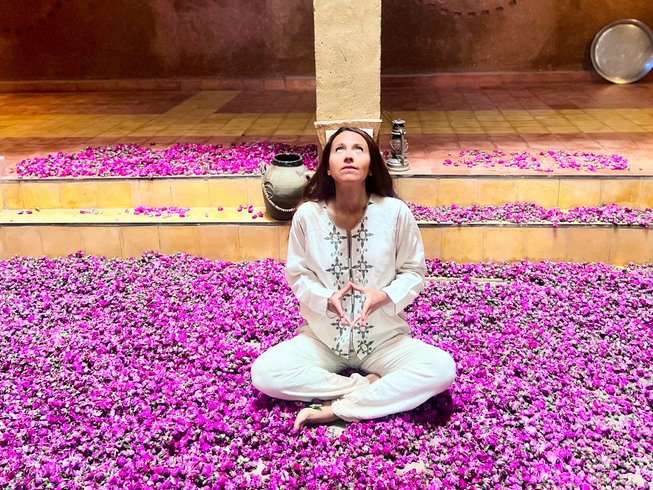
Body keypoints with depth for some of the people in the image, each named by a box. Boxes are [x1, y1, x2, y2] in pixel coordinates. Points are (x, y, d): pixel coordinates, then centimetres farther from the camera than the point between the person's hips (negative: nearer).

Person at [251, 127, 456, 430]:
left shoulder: (395, 212, -14)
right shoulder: (307, 215, -12)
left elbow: (414, 272, -2)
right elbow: (296, 275, 0)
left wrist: (385, 297, -22)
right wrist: (326, 299, -20)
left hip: (384, 337, 0)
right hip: (322, 337, 1)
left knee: (442, 369, -27)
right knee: (263, 373, -23)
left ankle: (335, 409, -18)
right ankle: (366, 385, -10)